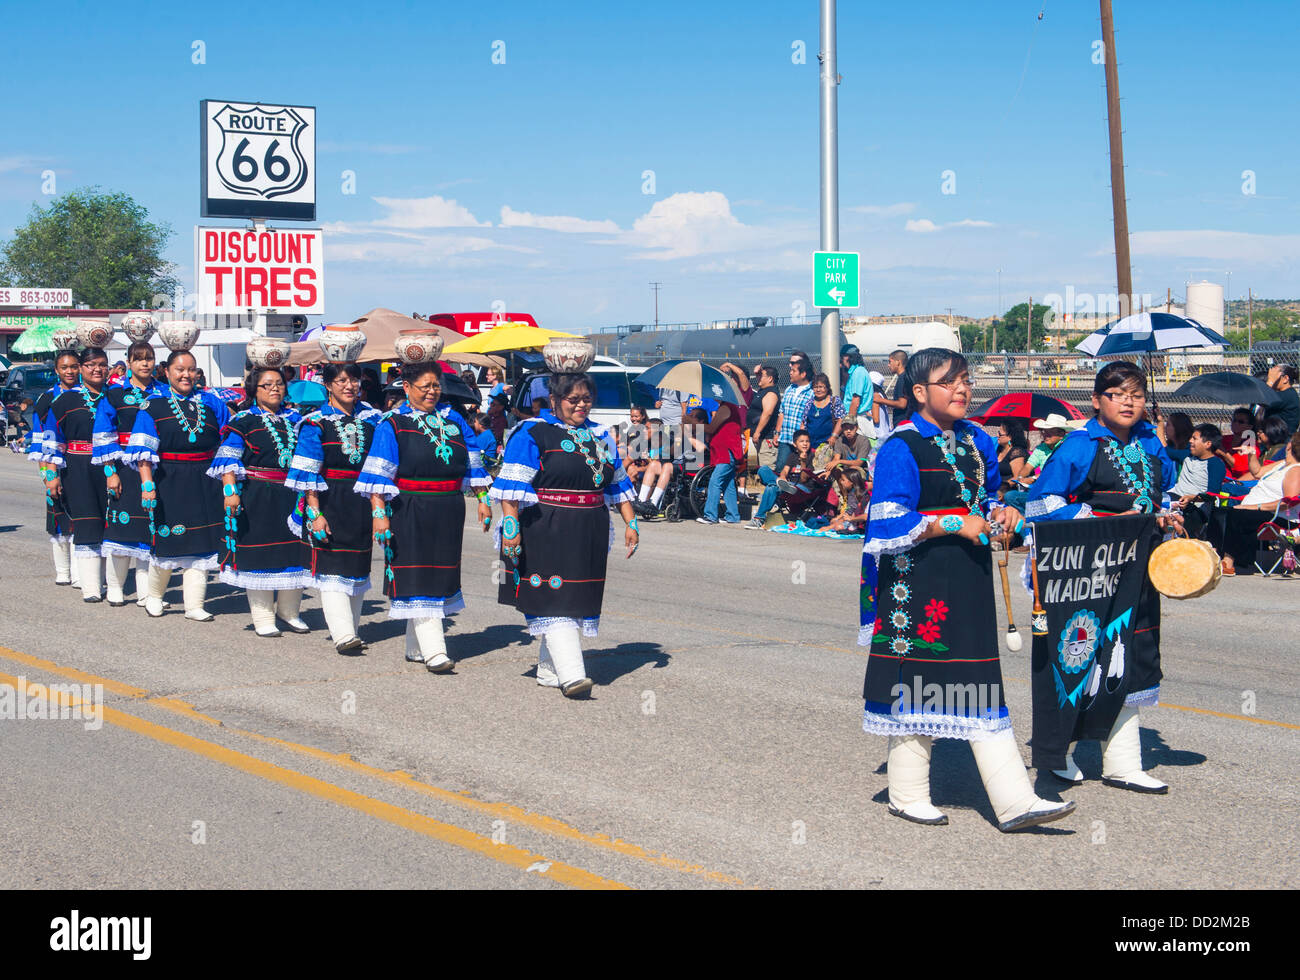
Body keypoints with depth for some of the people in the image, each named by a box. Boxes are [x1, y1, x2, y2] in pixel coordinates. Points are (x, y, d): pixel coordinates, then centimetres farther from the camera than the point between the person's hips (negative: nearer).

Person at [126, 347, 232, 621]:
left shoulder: (211, 402, 9)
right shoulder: (154, 406, 1)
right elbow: (143, 451, -6)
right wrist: (147, 484, -17)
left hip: (205, 484, 3)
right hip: (169, 482, -2)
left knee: (200, 542, 2)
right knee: (168, 540, 1)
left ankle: (194, 605, 9)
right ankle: (153, 594, 26)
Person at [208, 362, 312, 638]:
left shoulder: (294, 418, 13)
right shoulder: (244, 421, -2)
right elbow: (228, 460, -7)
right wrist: (230, 491, -18)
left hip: (292, 497, 4)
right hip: (257, 498, -4)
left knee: (295, 553, 6)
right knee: (259, 554, 0)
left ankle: (289, 611, 23)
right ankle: (263, 618, 10)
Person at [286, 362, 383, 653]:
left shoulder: (372, 418, 8)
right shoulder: (316, 423, -4)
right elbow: (308, 474, -8)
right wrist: (315, 513, -15)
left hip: (363, 502, 5)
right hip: (329, 501, -5)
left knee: (358, 566, 9)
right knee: (332, 566, -10)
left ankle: (349, 629, 19)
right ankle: (342, 635, -15)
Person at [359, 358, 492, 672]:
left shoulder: (453, 419, 11)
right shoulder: (392, 425, -3)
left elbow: (473, 464, 17)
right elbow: (378, 480, -9)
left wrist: (483, 500, 13)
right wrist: (379, 514, -17)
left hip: (448, 513, 5)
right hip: (410, 514, -5)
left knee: (440, 574, 10)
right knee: (418, 578, -8)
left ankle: (416, 647, 23)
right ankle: (433, 652, -11)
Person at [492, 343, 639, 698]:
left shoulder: (600, 435, 13)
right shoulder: (533, 434, -6)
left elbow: (617, 484, 19)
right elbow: (512, 486, -10)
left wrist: (630, 523, 13)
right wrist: (511, 525, -17)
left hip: (589, 534, 7)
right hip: (546, 532, -7)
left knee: (579, 599, 9)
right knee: (555, 600, -12)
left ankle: (548, 669, 19)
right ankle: (571, 675, -18)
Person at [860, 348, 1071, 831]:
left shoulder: (976, 441, 12)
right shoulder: (901, 447, -11)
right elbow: (888, 522, -17)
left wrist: (998, 512, 3)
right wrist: (955, 525, -19)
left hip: (968, 578, 7)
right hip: (919, 581, -7)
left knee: (981, 686, 5)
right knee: (916, 682, 3)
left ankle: (1013, 801, 3)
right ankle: (908, 795, 18)